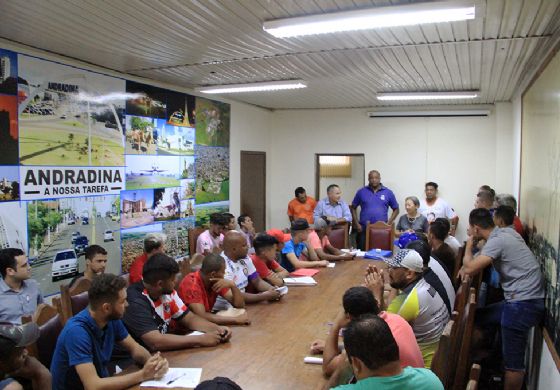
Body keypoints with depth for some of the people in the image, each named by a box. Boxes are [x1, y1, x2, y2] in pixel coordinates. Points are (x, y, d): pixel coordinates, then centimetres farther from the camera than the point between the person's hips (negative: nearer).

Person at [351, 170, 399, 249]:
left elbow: (396, 209, 11)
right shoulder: (361, 192, 6)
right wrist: (356, 224, 1)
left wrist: (388, 223, -1)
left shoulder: (388, 192, 6)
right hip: (364, 229, 0)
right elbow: (353, 208, 11)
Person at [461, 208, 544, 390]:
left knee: (513, 362, -3)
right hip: (522, 300, 10)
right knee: (474, 318, 18)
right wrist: (468, 265, 10)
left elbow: (470, 269, -18)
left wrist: (469, 243, -2)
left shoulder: (497, 241, -17)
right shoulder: (506, 232, 10)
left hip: (523, 303, -10)